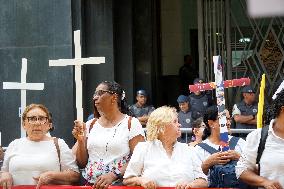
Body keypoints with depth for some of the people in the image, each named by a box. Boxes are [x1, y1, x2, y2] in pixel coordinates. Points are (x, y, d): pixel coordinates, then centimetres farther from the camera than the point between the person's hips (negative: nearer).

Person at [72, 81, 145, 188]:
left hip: (119, 184, -4)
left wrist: (113, 175, -20)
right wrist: (80, 141, -3)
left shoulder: (131, 124, -1)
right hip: (89, 184, 5)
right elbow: (81, 163, 12)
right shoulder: (90, 125, 11)